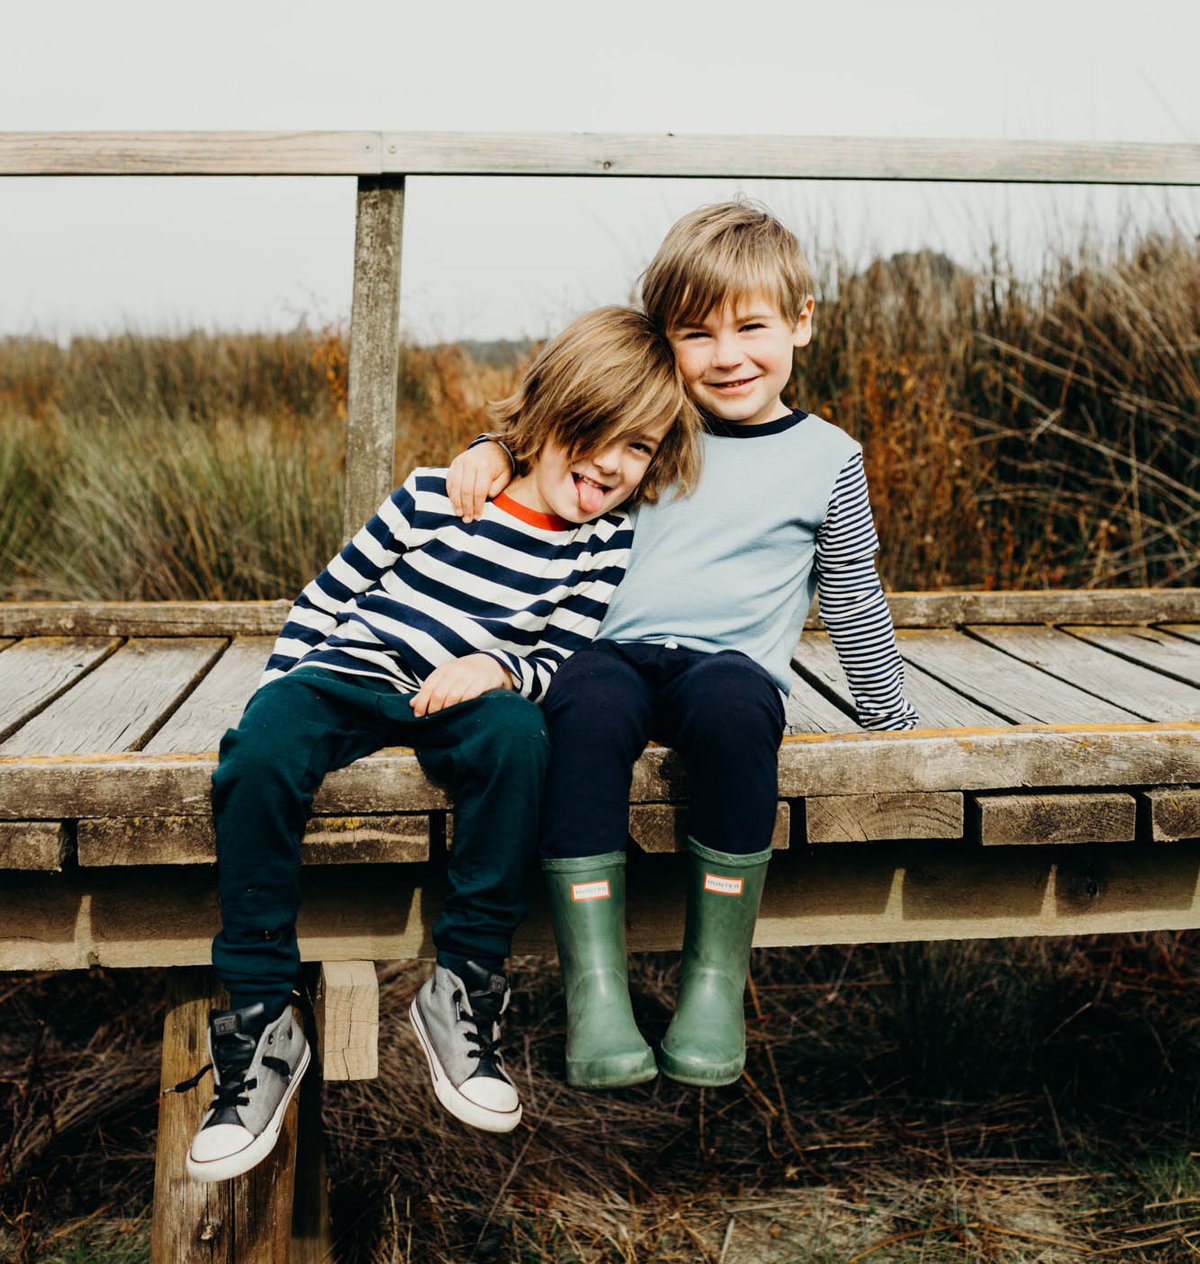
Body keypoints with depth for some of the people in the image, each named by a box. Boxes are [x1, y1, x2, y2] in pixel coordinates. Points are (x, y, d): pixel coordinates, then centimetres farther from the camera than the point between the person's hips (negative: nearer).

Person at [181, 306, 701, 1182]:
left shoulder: (602, 546, 5)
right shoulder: (438, 495, 2)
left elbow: (561, 661, 2)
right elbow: (330, 593, 8)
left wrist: (497, 668, -19)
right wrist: (278, 694, 0)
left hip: (464, 696, 0)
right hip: (343, 677, 0)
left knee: (518, 735, -35)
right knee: (258, 755, -31)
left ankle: (463, 987, -21)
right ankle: (263, 1020, -20)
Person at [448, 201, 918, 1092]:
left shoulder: (826, 458, 11)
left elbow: (855, 605, 19)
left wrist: (895, 726, 20)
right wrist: (494, 450, 11)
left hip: (735, 663, -1)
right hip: (618, 651, 2)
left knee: (729, 703, -38)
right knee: (588, 708, -34)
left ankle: (717, 980, -25)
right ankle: (596, 985, -30)